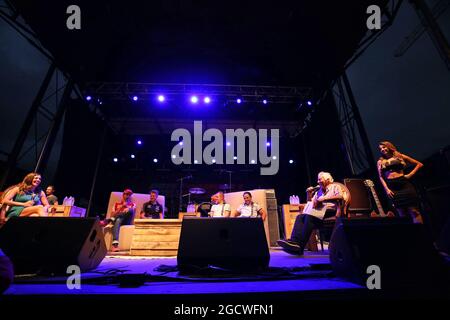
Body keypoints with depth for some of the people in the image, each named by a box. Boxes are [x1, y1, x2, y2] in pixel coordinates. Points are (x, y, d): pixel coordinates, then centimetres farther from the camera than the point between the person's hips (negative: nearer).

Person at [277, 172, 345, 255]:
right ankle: (294, 241, -40)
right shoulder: (319, 191, 32)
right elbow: (312, 205, 23)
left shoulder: (335, 186, 16)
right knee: (300, 217, -21)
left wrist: (325, 198, -11)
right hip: (319, 211, 7)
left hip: (330, 209, -6)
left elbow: (341, 196, -7)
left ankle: (300, 245, -38)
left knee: (310, 217, -33)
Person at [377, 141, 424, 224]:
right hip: (392, 187, 1)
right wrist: (386, 189, -3)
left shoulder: (400, 156, 13)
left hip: (404, 184, -1)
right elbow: (381, 177, 9)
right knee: (402, 214, 0)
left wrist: (410, 174, 2)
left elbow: (419, 164, 15)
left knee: (413, 211, -6)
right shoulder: (380, 162, 15)